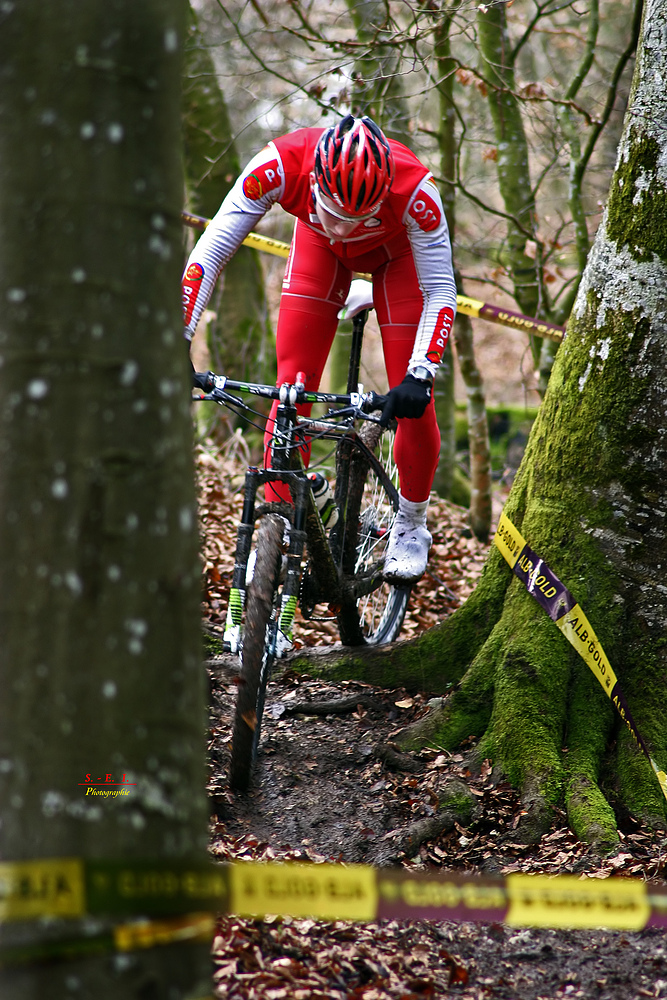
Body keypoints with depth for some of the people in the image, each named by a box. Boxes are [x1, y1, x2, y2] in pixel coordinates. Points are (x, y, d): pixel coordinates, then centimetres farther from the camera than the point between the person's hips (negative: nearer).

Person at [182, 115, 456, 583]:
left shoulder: (413, 188, -41)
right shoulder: (279, 166, -40)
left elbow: (440, 290, -31)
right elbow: (209, 254, -33)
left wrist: (420, 375, -43)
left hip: (396, 250, -1)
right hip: (319, 246, 1)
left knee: (413, 402, -8)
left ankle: (411, 525, 16)